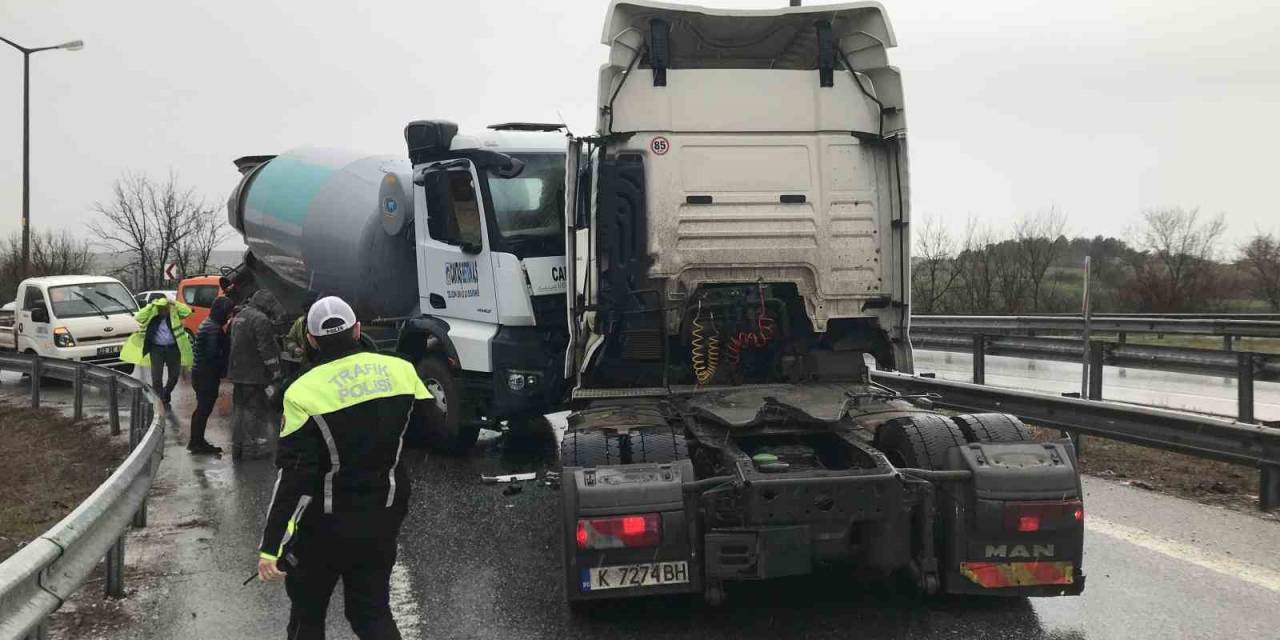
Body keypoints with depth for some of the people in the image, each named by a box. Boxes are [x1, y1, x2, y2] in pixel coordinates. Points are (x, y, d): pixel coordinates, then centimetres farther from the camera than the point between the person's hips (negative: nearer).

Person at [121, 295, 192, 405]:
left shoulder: (174, 313, 3)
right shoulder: (151, 315, 0)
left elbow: (187, 311, -9)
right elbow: (138, 317, -15)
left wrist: (174, 303, -14)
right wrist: (150, 306, -18)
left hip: (173, 348, 1)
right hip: (156, 349, -1)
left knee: (174, 376, 10)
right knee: (156, 378, -2)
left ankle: (166, 397, 33)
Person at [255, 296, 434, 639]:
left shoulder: (305, 392, -17)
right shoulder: (399, 370, -6)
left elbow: (294, 478, -20)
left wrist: (271, 547, -17)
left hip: (326, 524, -3)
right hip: (383, 517, 4)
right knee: (372, 611, 15)